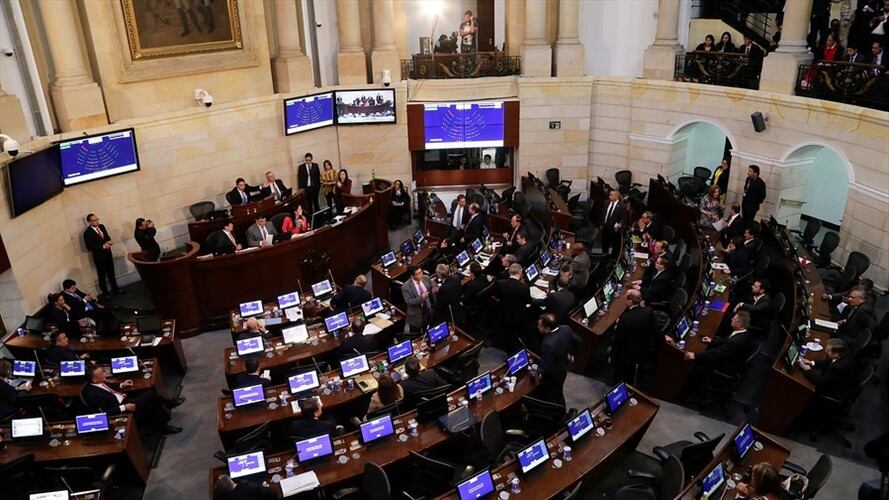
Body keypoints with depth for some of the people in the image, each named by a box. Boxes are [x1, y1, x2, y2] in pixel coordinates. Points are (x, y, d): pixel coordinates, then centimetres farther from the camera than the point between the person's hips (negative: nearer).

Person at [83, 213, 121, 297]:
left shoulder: (102, 226, 1)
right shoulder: (87, 233, -18)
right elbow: (89, 247, -19)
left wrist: (109, 241, -8)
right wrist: (103, 246, -24)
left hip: (108, 253, 6)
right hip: (99, 256, -6)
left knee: (111, 273, 19)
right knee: (102, 276, 9)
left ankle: (115, 289, 33)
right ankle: (105, 293, 22)